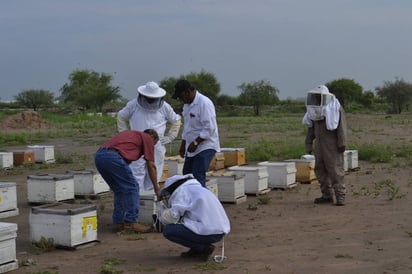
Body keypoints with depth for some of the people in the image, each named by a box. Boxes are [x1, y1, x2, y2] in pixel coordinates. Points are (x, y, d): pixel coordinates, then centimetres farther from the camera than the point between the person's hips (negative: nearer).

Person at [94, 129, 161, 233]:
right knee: (132, 187, 5)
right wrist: (156, 188, 22)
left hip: (98, 155, 8)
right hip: (112, 157, -8)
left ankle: (118, 222, 20)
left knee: (120, 190, 20)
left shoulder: (132, 134, 35)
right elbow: (151, 166, 13)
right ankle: (131, 222, 4)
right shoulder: (147, 138, 15)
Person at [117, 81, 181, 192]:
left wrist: (169, 137, 6)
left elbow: (176, 121, 15)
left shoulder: (164, 107, 3)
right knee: (137, 174, -8)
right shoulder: (133, 105, 0)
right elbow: (121, 117, 12)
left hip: (157, 148, 2)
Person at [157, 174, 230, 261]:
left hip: (207, 233, -9)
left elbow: (173, 216, -10)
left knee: (167, 230, -3)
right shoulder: (196, 188, 25)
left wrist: (162, 211, 11)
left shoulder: (182, 190, -2)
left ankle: (203, 248, -2)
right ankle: (197, 249, 15)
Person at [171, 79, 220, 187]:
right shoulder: (187, 105, 12)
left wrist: (195, 143, -21)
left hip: (205, 147, -9)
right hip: (192, 148, 9)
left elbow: (209, 128, -21)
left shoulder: (204, 103, -17)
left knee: (198, 177, -15)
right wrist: (183, 145, 19)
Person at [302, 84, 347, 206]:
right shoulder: (315, 110, 11)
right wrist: (308, 142, 16)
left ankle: (340, 196, -5)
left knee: (335, 169, -8)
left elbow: (341, 126, -12)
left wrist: (342, 143, -17)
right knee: (320, 169, 6)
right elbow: (311, 128, 18)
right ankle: (327, 195, 13)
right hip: (319, 144, 7)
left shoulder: (335, 108, -9)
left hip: (332, 144, -7)